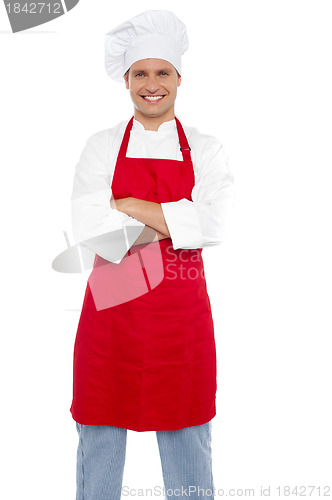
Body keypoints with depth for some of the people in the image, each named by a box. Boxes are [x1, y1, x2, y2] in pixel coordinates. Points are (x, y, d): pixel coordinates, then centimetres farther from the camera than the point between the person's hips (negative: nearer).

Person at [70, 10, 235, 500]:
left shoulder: (206, 150, 5)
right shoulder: (102, 147, 4)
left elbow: (213, 225, -11)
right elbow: (89, 230, -9)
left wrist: (131, 207, -12)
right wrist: (173, 222, -13)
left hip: (182, 312, 1)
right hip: (112, 307, 0)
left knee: (188, 438, 11)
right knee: (99, 437, 11)